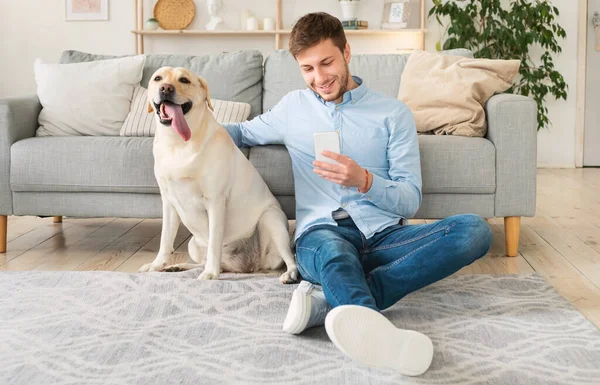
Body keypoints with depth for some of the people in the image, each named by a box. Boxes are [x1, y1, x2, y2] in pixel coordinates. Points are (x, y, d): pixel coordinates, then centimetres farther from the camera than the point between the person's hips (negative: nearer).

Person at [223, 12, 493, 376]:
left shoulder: (393, 113, 10)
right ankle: (371, 327, -73)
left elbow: (410, 200, 4)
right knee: (332, 251, -39)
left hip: (384, 236, 1)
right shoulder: (294, 107, 19)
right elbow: (244, 132, 37)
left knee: (475, 229, -27)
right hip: (323, 233, -1)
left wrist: (364, 180, -17)